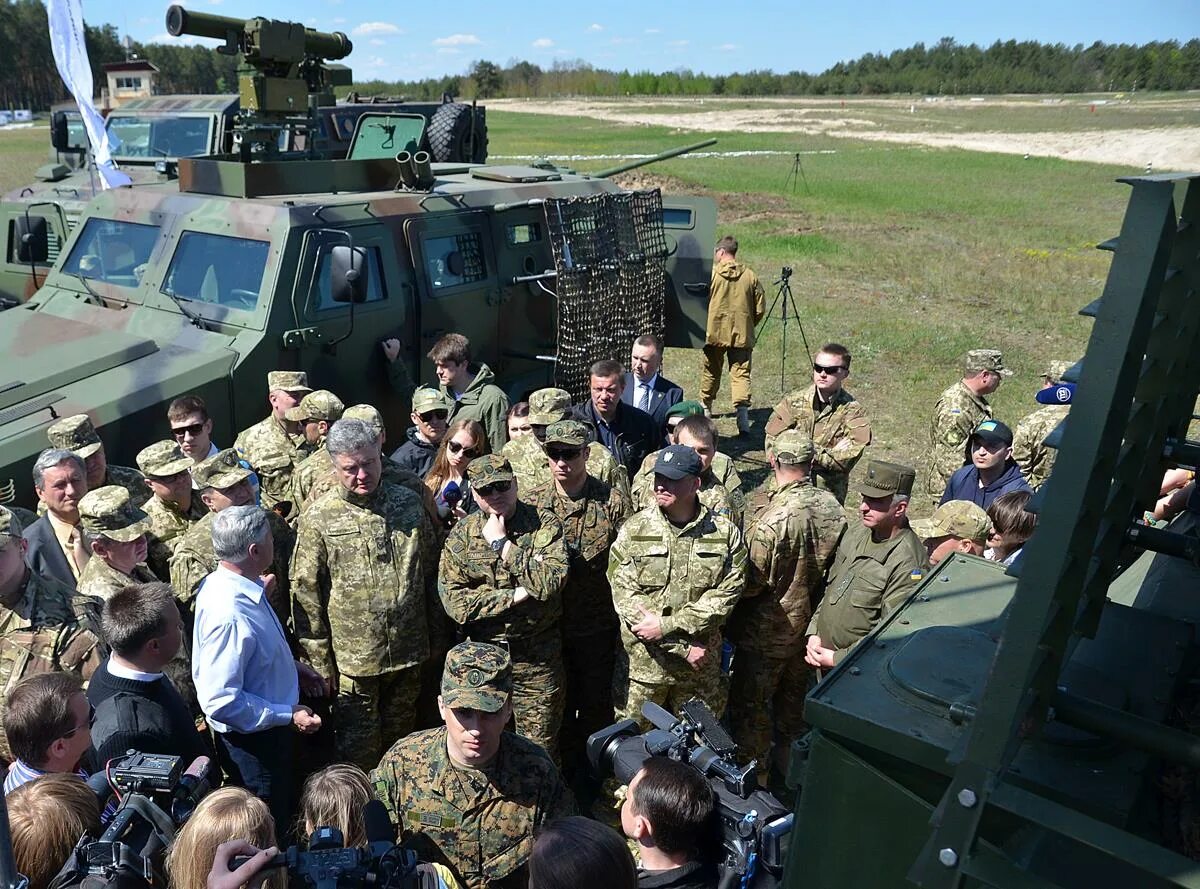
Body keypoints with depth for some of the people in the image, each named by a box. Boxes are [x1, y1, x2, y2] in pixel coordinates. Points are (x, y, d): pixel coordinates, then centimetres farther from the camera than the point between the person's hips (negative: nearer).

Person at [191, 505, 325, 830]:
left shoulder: (226, 583, -5)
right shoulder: (230, 615, -35)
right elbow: (220, 701, -32)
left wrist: (291, 666, 5)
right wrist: (288, 716, -24)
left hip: (266, 730, 9)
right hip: (252, 739, -9)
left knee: (282, 811, 28)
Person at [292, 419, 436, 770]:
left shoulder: (409, 504, 1)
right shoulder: (318, 519, -9)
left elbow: (431, 571, 9)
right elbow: (305, 594, -7)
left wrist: (437, 637, 9)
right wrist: (320, 662, -6)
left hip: (409, 654, 3)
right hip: (353, 660, -3)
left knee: (400, 742, 21)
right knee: (358, 754, 10)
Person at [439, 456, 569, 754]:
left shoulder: (545, 524, -7)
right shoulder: (461, 535, -1)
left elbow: (551, 581, -22)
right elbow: (454, 601, -10)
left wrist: (502, 544, -18)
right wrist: (514, 597, -17)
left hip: (538, 659, -2)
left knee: (540, 749, 11)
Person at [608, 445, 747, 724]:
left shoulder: (725, 533, -3)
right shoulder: (633, 530, -5)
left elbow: (727, 593, -10)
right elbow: (624, 595, -11)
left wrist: (666, 625, -18)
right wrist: (682, 647, -15)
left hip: (701, 666, 1)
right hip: (642, 661, 0)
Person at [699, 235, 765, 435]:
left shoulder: (711, 273, -6)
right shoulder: (750, 276, 1)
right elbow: (760, 309, 3)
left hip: (714, 333, -1)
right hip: (742, 335, 1)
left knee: (710, 372, 15)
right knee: (741, 373, 0)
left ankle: (706, 408, 30)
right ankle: (742, 413, -15)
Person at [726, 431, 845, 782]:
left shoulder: (774, 518, -31)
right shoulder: (832, 507, -11)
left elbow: (751, 583, -24)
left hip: (767, 633, -7)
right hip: (809, 624, 7)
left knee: (750, 707, 12)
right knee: (794, 700, 25)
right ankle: (788, 763, 43)